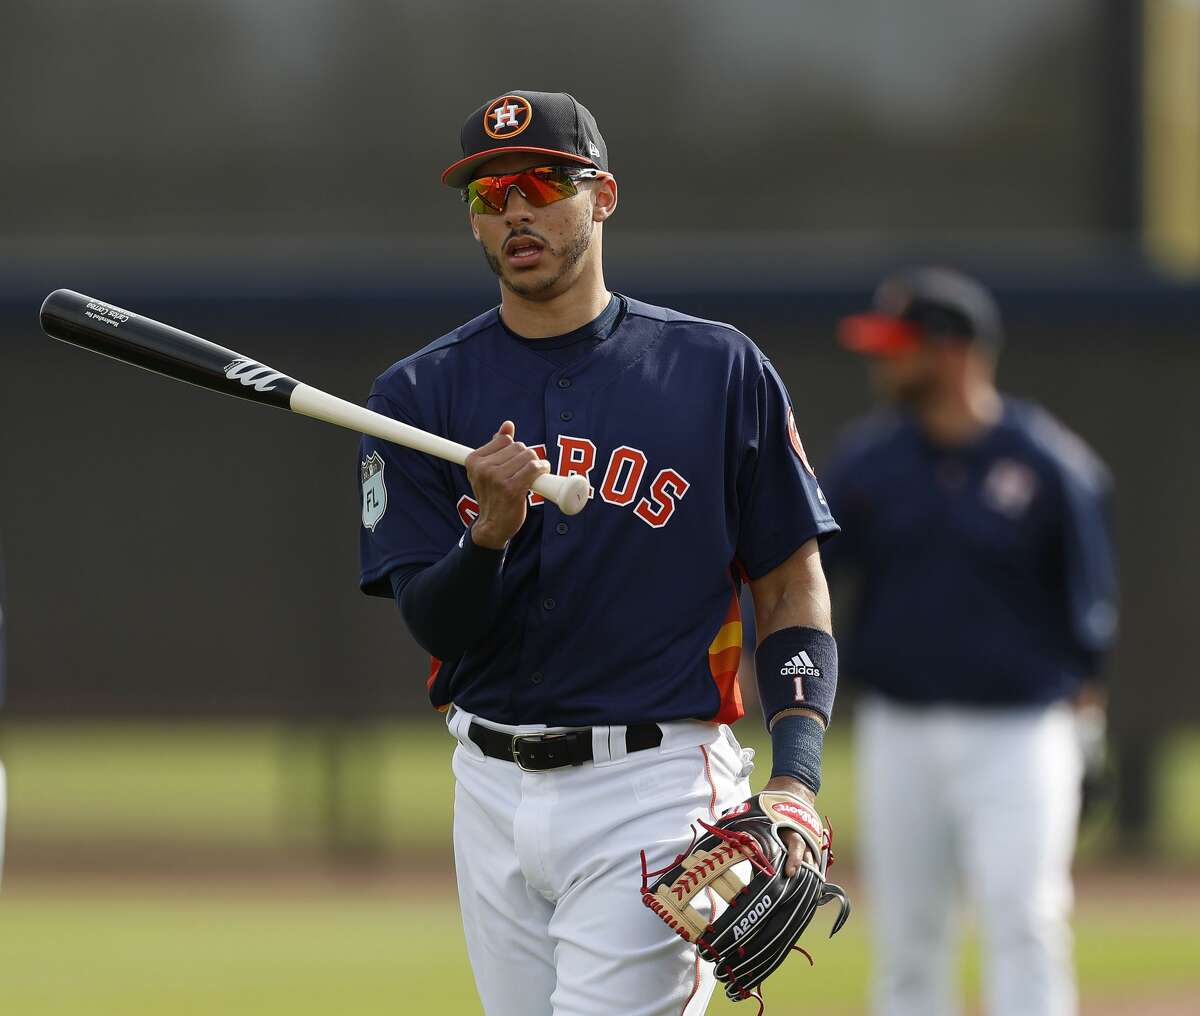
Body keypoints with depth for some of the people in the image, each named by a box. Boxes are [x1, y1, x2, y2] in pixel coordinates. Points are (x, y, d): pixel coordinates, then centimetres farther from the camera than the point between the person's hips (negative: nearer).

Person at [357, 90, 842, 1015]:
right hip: (495, 791, 4)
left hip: (656, 790, -4)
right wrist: (492, 532, -22)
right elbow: (434, 626, -1)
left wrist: (795, 780, -9)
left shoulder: (717, 370, 1)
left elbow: (794, 590, 4)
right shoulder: (422, 393, 5)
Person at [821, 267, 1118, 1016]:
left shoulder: (1053, 465, -4)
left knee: (1024, 926, -14)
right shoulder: (867, 461, 4)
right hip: (898, 729, 4)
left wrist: (1088, 728, 0)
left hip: (1016, 734, -4)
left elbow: (1089, 604, 1)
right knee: (908, 941, 8)